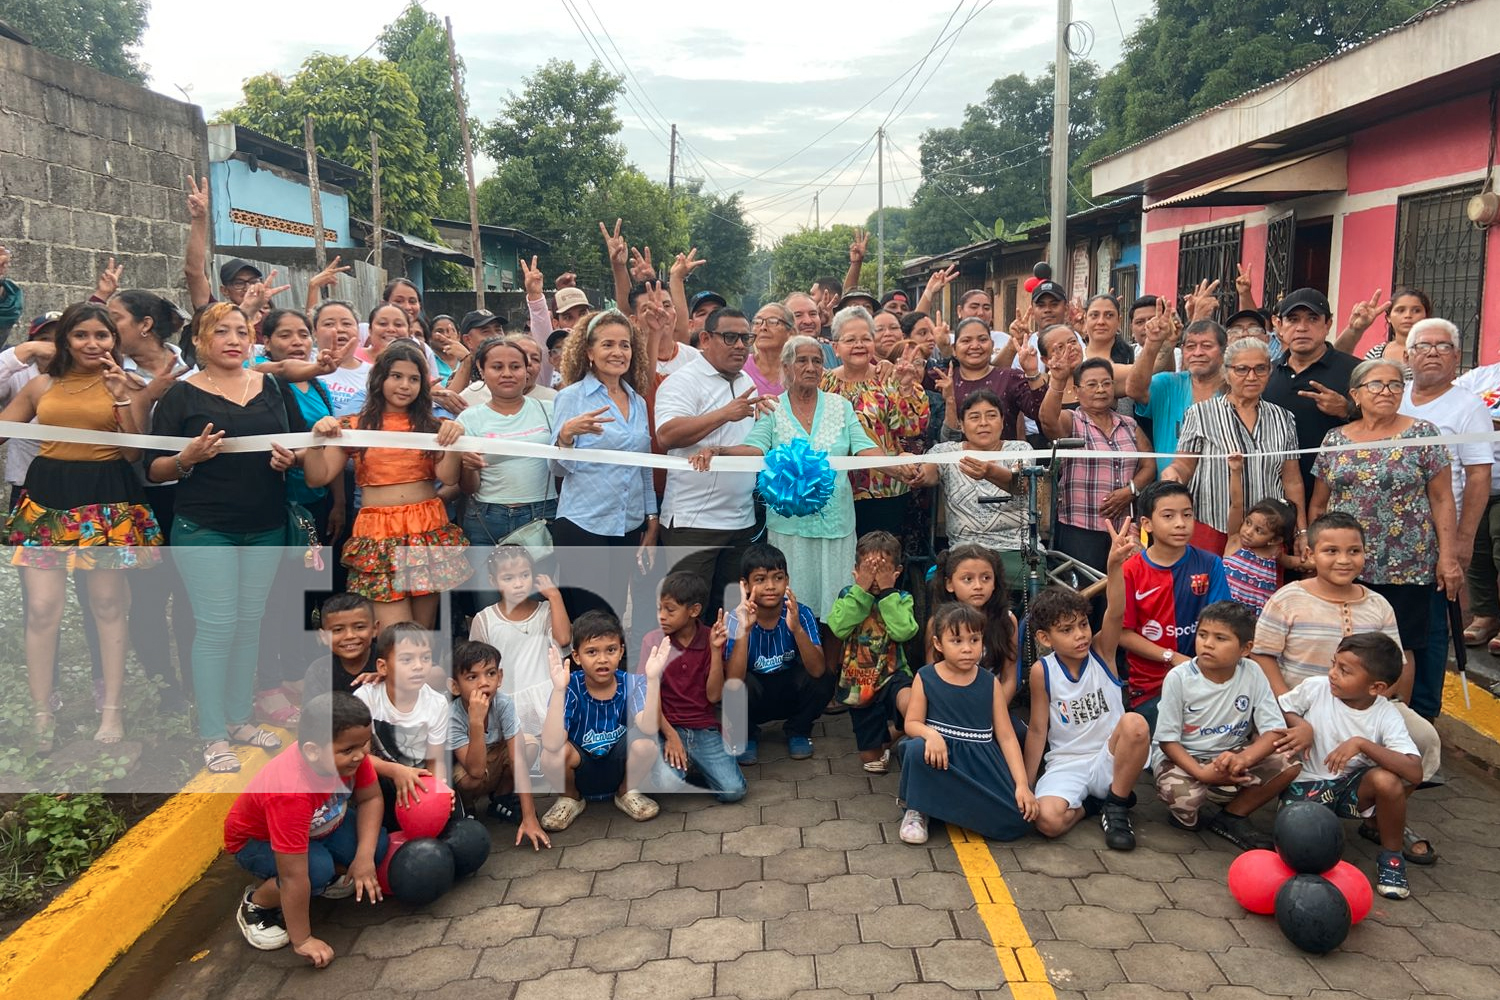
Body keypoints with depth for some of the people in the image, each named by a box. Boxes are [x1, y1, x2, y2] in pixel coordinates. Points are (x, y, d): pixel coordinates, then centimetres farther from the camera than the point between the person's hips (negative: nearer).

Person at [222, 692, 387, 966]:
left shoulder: (350, 753, -29)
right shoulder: (291, 793, -44)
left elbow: (370, 798, -13)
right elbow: (294, 876, -39)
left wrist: (365, 856, -26)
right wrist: (302, 940, -31)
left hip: (319, 824, 6)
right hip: (255, 840, -6)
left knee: (378, 846, -15)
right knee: (317, 869, -32)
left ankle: (325, 878, 15)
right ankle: (255, 905, -3)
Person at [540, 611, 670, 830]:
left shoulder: (632, 683, -16)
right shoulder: (570, 687, -21)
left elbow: (649, 728, -35)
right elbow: (552, 744, -36)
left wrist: (653, 678, -45)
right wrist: (559, 689, -45)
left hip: (619, 769, 1)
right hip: (580, 773, -1)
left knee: (644, 742, -29)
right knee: (553, 754, -32)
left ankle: (627, 793, 5)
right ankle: (570, 798, 5)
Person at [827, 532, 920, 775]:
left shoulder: (901, 599, -4)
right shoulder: (848, 595, -2)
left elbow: (904, 632, -23)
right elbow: (838, 628, -21)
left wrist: (887, 591, -21)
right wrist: (862, 590, -22)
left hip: (892, 675, -2)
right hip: (858, 681, 2)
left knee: (908, 702, -42)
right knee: (872, 760, 13)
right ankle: (884, 736, 47)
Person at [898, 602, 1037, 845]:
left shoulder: (990, 683, 3)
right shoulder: (925, 678, 0)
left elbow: (1007, 737, 2)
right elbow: (912, 723, -2)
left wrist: (1022, 784, -8)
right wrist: (931, 734, -26)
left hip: (982, 761, 2)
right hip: (941, 756, -2)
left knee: (1018, 820, -22)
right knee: (917, 749, -37)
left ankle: (943, 804, 3)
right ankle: (918, 809, -7)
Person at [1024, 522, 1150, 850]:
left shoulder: (1101, 651, -5)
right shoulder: (1042, 671, -6)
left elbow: (1115, 613, -26)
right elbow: (1037, 730, 1)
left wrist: (1115, 564, -44)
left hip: (1109, 759, 1)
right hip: (1065, 764, -1)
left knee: (1135, 723, -32)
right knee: (1047, 820, -32)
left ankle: (1116, 807, -9)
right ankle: (1086, 804, 7)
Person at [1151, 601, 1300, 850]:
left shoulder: (1252, 673, -9)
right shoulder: (1178, 678, -17)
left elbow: (1275, 730, -11)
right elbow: (1168, 739, -12)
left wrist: (1244, 758, -31)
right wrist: (1202, 773, -29)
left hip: (1231, 755, 4)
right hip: (1182, 756, -3)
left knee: (1289, 765, -18)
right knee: (1183, 798, -34)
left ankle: (1231, 816, 0)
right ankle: (1186, 813, 6)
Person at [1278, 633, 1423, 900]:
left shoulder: (1386, 716, -14)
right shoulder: (1315, 688, -11)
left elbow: (1414, 773, -26)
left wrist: (1362, 743, -33)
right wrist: (1297, 725, -16)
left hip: (1353, 788, 1)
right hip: (1307, 784, 0)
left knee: (1387, 780, -33)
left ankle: (1391, 856, -6)